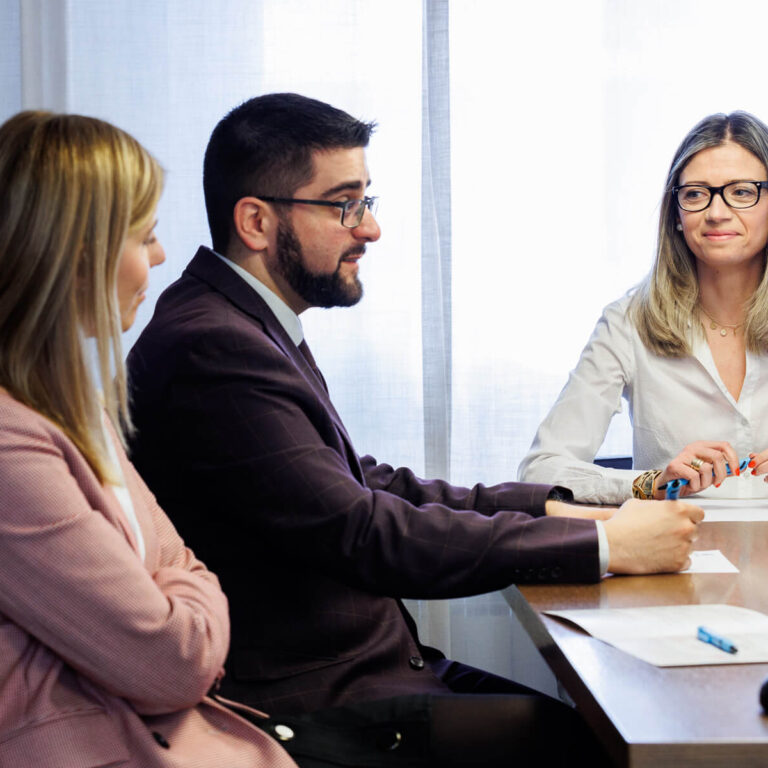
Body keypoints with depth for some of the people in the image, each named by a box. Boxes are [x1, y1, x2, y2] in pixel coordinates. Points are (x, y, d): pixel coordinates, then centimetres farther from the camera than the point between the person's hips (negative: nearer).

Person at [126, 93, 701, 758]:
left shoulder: (249, 325, 11)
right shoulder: (211, 349, -21)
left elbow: (358, 484, 15)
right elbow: (366, 535, -24)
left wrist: (545, 507, 4)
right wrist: (606, 542, -18)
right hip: (311, 697, -9)